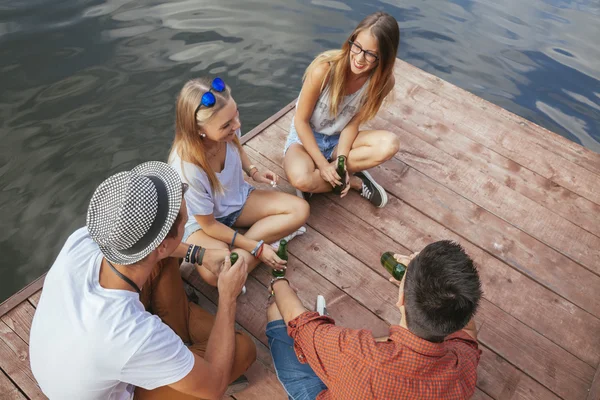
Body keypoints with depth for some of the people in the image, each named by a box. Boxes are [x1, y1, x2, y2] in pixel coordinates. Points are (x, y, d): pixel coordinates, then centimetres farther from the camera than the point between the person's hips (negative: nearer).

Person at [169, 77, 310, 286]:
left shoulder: (227, 130, -22)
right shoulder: (187, 170, -37)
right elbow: (209, 225, -23)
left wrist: (253, 171, -12)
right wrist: (256, 248, -22)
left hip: (238, 199, 7)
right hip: (202, 221, -6)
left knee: (300, 210, -9)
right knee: (217, 275, -35)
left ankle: (237, 251, -11)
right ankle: (270, 234, -10)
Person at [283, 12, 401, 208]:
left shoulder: (384, 81, -17)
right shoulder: (324, 69, -28)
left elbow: (353, 123, -9)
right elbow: (301, 121, -19)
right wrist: (322, 164, -22)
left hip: (339, 140, 3)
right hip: (305, 137, -3)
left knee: (390, 144, -26)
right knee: (300, 179, -37)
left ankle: (322, 179, -16)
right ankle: (355, 180, -8)